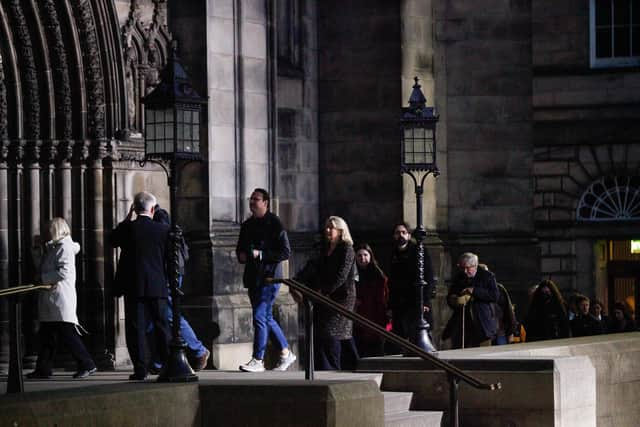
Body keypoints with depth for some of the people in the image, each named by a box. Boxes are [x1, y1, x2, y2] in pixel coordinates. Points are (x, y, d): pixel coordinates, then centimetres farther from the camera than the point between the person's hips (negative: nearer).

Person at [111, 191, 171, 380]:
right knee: (161, 326, 10)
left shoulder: (127, 228, -7)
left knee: (136, 328, 1)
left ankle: (140, 369, -4)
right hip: (158, 287, 1)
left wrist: (127, 218, 11)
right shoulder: (163, 230, -3)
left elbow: (113, 240, 13)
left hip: (133, 287, -1)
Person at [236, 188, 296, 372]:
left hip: (269, 277, -8)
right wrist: (241, 255, 3)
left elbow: (286, 252, -11)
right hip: (252, 278, 8)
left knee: (260, 317, -13)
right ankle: (286, 353, 26)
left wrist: (261, 254, -19)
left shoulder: (275, 224, -8)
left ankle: (257, 360, -10)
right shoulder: (247, 225, 15)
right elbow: (240, 247, 27)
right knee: (266, 318, 13)